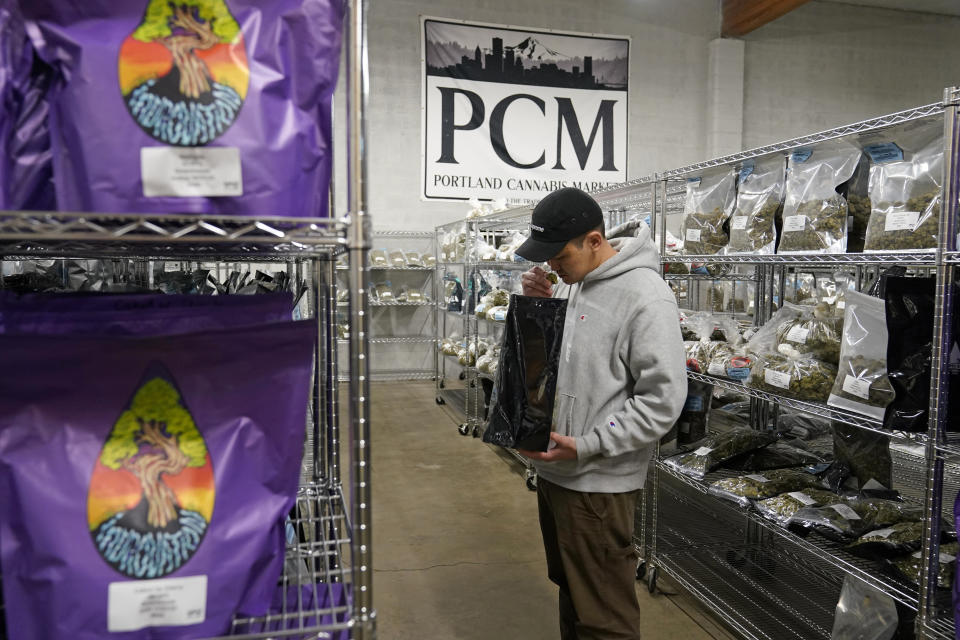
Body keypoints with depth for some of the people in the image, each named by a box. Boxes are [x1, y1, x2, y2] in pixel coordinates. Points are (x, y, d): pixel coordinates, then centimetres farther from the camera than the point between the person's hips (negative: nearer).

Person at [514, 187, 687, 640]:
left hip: (598, 482, -8)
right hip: (552, 468, 8)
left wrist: (587, 447, -22)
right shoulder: (568, 282, 5)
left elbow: (664, 398, -20)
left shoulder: (645, 297, -19)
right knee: (570, 588, 25)